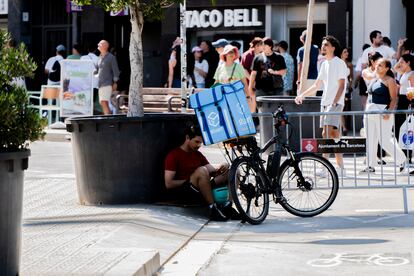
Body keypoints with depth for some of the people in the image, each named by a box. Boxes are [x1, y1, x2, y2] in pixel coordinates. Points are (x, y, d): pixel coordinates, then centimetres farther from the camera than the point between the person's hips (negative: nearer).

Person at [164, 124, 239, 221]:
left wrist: (221, 168, -12)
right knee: (202, 170, -35)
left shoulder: (198, 155, 21)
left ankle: (227, 206, -22)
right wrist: (189, 180, -10)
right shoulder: (174, 155, -1)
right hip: (181, 192, -7)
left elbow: (213, 171, 10)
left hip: (200, 190, 7)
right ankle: (213, 209, -33)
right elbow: (169, 184, -9)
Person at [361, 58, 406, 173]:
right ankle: (370, 166, 10)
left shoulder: (390, 81, -6)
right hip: (370, 112, 8)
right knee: (370, 140, 6)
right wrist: (367, 111, 19)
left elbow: (394, 99, -11)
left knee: (385, 141, -9)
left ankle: (401, 161, 8)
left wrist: (389, 112, -23)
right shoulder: (374, 80, 16)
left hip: (383, 113, -8)